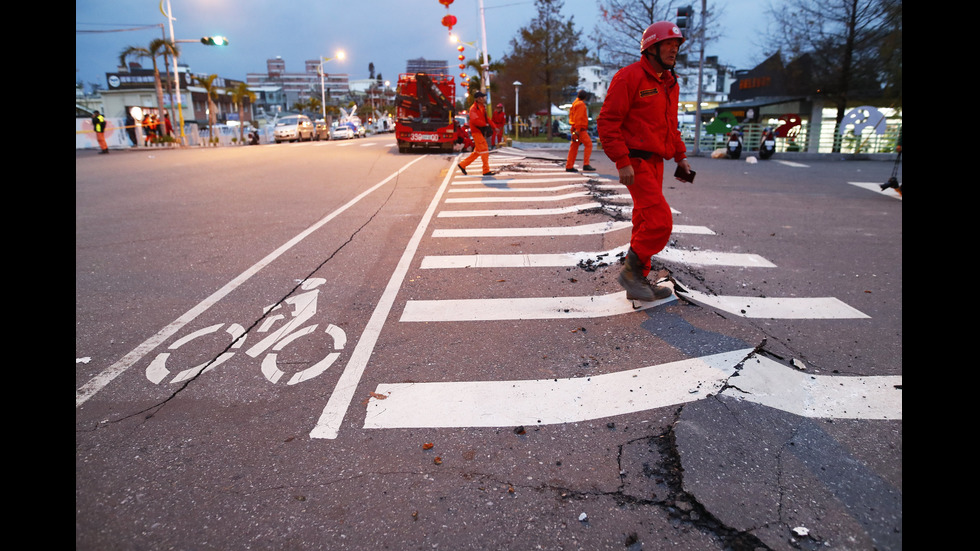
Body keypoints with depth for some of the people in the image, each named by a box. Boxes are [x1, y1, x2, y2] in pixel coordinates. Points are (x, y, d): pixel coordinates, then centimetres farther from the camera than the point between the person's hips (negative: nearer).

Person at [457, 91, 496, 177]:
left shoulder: (482, 107, 17)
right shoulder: (473, 108, -12)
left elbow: (487, 118, 23)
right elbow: (474, 120, -27)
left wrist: (494, 127, 15)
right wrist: (485, 124, -23)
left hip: (482, 132, 10)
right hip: (477, 131, -10)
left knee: (477, 152, 13)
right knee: (484, 150, -10)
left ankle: (463, 165, 22)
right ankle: (486, 171, -6)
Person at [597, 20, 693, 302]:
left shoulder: (670, 83, 17)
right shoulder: (630, 77, -11)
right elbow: (608, 122, -15)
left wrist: (680, 156, 18)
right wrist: (623, 162, -20)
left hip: (655, 162, 9)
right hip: (636, 161, -9)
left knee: (646, 222, 11)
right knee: (660, 221, -15)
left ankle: (638, 282, 19)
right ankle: (631, 271, 1)